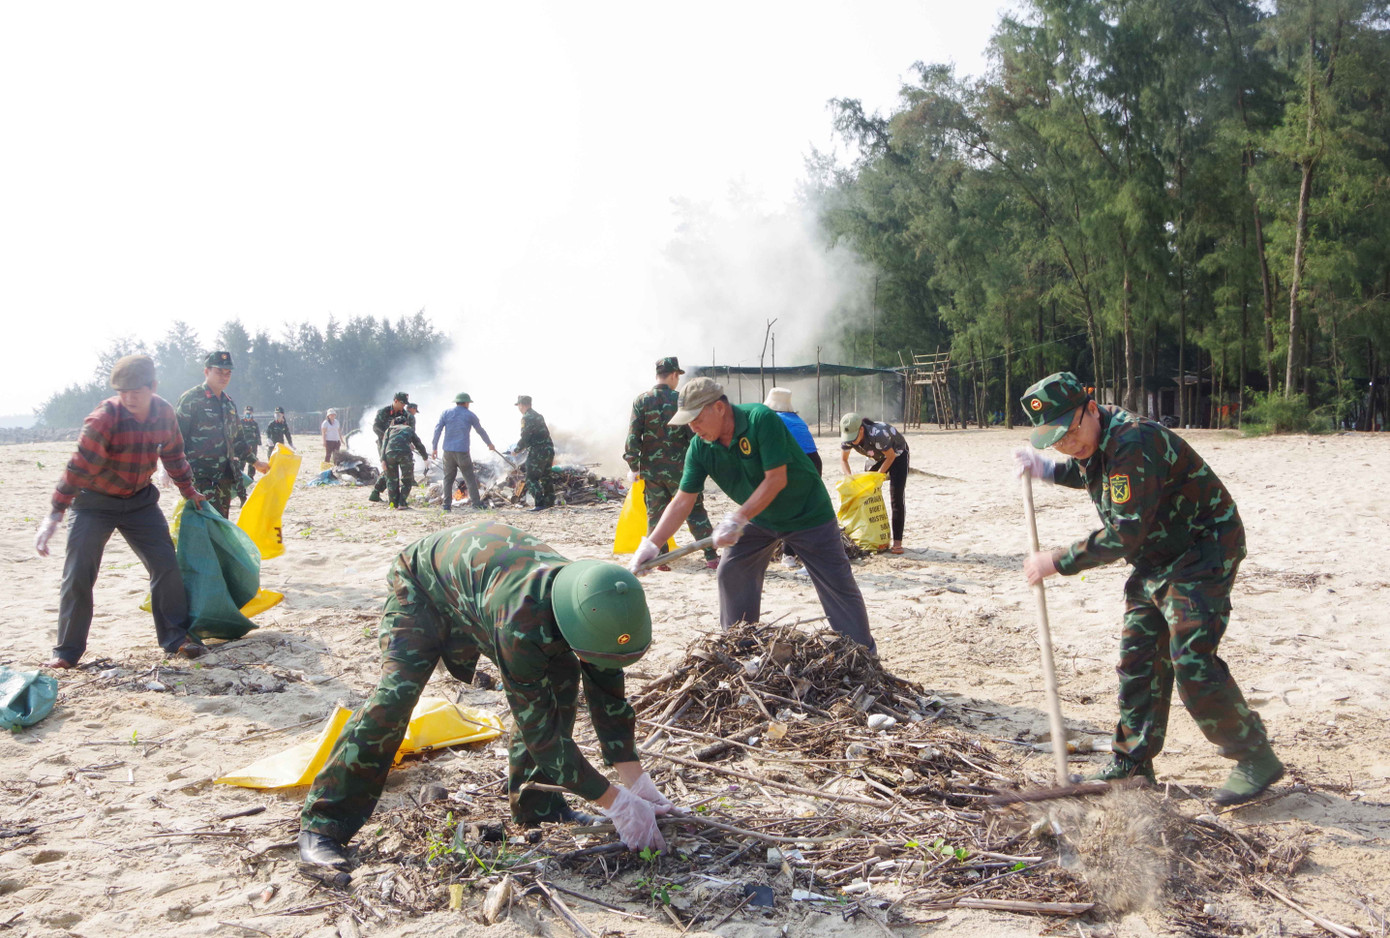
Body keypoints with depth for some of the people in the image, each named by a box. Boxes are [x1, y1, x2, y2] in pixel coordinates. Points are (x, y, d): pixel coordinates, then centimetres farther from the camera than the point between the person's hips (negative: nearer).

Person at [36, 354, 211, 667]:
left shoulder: (164, 413, -9)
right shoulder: (104, 418, -25)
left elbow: (174, 456, 9)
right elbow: (79, 466, -28)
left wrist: (189, 492, 18)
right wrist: (55, 514, -32)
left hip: (139, 500, 4)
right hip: (95, 503, -4)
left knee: (167, 566, -2)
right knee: (78, 576, -6)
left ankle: (176, 638, 9)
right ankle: (67, 652, 7)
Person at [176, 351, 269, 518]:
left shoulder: (228, 403, 17)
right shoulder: (191, 399, -6)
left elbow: (236, 439, 27)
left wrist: (255, 461, 27)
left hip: (224, 476, 8)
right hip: (200, 477, -8)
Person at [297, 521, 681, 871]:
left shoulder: (594, 606, -26)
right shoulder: (520, 622, -46)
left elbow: (609, 696, -13)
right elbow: (540, 730, -39)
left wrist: (639, 785, -15)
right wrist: (617, 803, -34)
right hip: (424, 586, -6)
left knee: (561, 678, -8)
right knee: (395, 694, -23)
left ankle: (536, 805, 5)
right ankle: (322, 825, -11)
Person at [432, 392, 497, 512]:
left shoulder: (446, 413, 9)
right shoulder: (470, 415, 5)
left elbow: (437, 430, 3)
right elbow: (481, 431, 15)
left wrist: (434, 447, 5)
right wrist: (490, 444, 28)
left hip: (448, 451, 2)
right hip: (462, 452, -2)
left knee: (448, 479, 8)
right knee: (470, 478, 2)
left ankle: (447, 505, 4)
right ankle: (476, 503, -1)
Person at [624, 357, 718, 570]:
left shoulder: (641, 401, -1)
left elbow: (633, 437, -4)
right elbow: (694, 434, -5)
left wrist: (633, 467, 2)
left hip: (650, 468, 2)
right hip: (679, 467, -2)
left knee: (655, 514, 11)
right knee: (695, 511, 4)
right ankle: (711, 557, 3)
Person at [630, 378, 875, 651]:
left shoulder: (761, 419, -29)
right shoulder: (700, 447, -12)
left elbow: (776, 479, -30)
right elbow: (683, 501, -10)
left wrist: (738, 519, -31)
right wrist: (651, 543, -19)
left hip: (807, 513, -6)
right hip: (758, 518, 6)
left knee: (837, 585, -3)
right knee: (731, 574, 1)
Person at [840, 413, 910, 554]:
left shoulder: (877, 434, -41)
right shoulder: (847, 437, -23)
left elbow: (891, 456, -26)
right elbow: (843, 460, -10)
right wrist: (850, 476, -27)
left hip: (897, 454, -6)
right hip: (878, 457, 6)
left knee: (896, 496, -15)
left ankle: (897, 542, -16)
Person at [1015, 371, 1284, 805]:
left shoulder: (1133, 442, -29)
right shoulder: (1093, 442, 2)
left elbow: (1124, 536, -31)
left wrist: (1057, 562, -23)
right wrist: (1046, 469, 8)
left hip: (1203, 552, -9)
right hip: (1156, 558, 10)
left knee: (1192, 661, -14)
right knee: (1138, 658, 8)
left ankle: (1256, 758, 4)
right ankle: (1133, 762, 19)